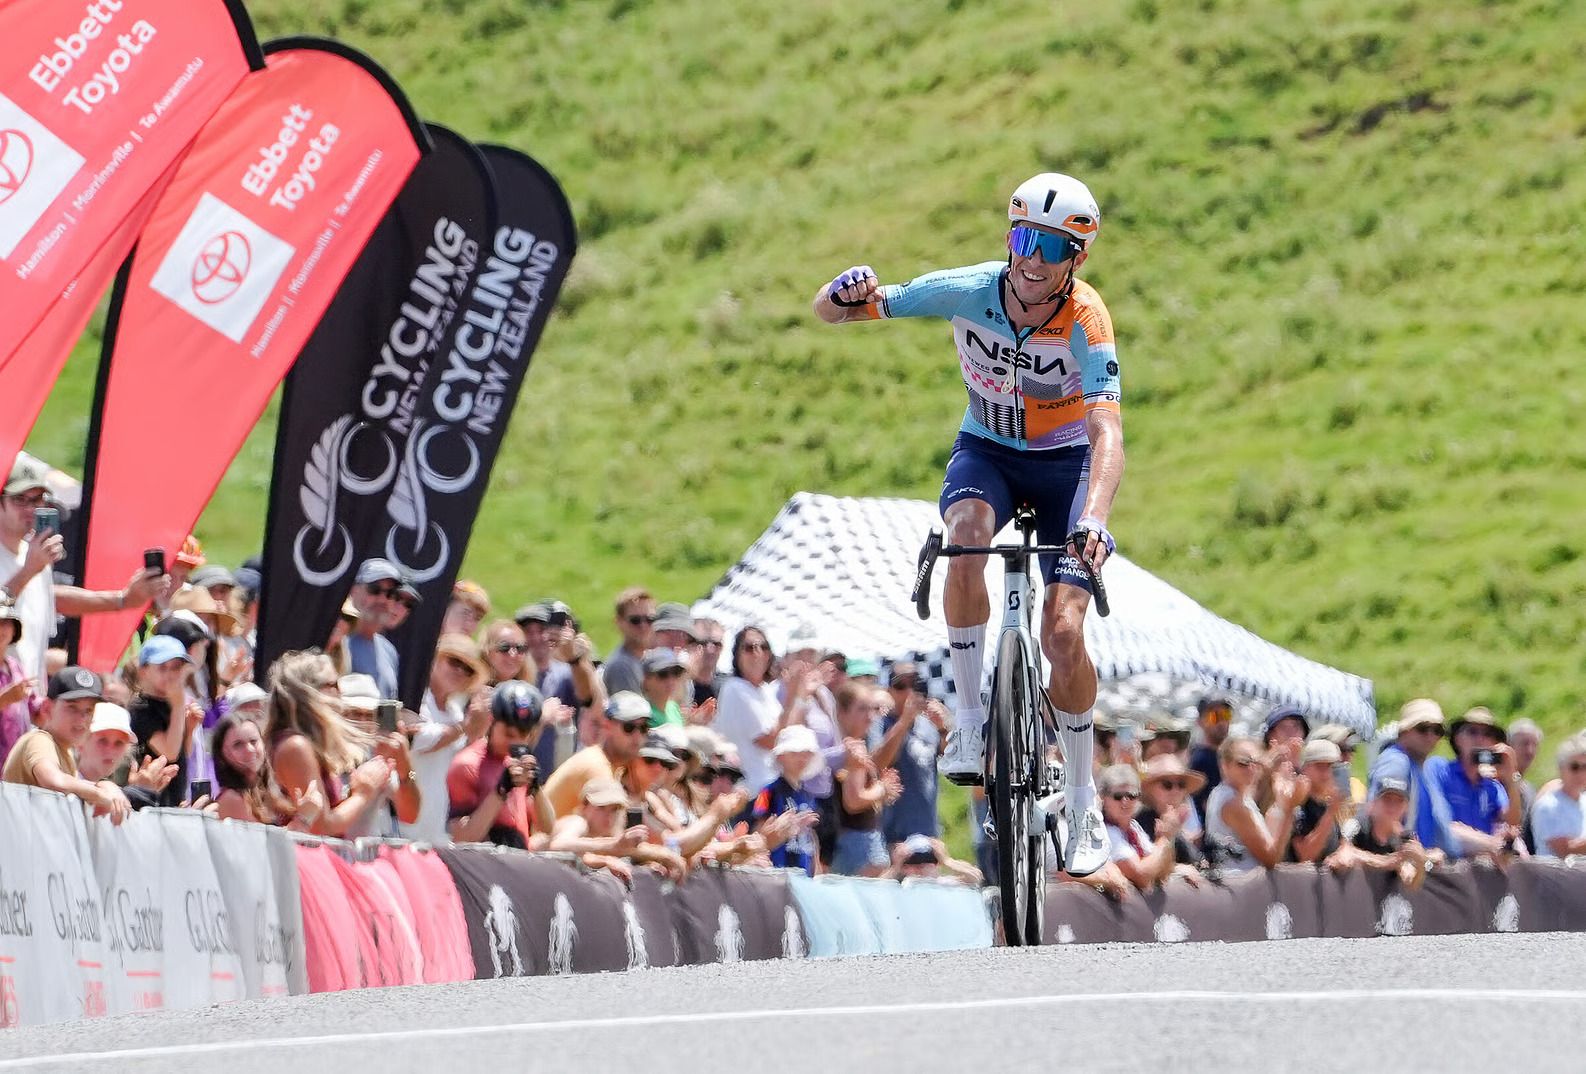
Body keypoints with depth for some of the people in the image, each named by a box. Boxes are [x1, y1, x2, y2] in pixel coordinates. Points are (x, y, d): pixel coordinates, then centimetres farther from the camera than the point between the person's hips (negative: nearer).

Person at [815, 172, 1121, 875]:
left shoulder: (1085, 322, -27)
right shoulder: (968, 291, -21)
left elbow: (1107, 433, -39)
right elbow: (827, 312, -15)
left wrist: (1094, 521, -57)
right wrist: (848, 294, -41)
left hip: (1065, 462, -2)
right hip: (987, 451, 2)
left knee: (1062, 632, -16)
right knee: (968, 530, -35)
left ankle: (1083, 803, 4)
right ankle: (970, 725, -25)